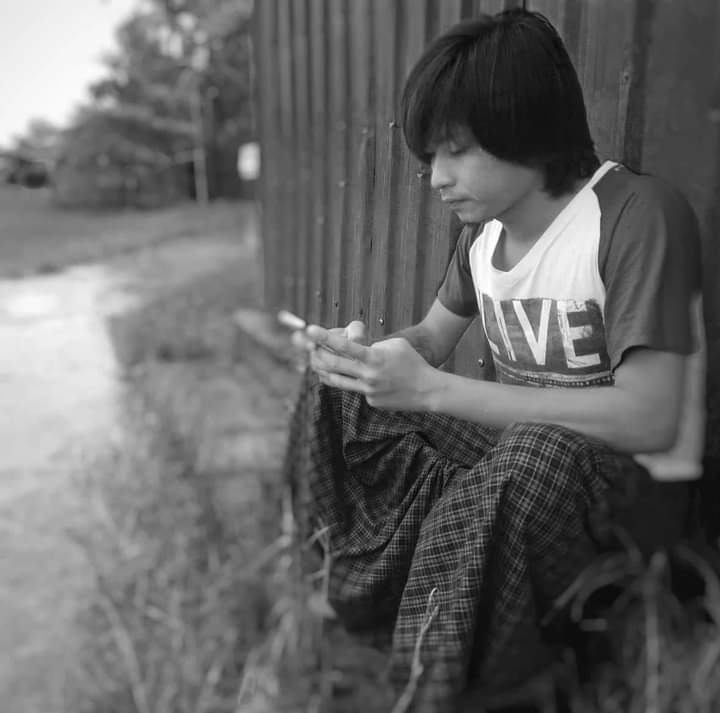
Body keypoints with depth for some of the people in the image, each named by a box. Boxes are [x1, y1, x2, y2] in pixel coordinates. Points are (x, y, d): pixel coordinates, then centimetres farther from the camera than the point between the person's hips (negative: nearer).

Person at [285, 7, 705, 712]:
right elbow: (432, 338, 13)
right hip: (512, 445, 7)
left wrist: (431, 390, -28)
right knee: (338, 396, -1)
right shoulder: (485, 226, 2)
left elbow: (649, 420, -27)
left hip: (633, 481, -6)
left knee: (532, 456, -39)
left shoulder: (639, 217, -20)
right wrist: (364, 353, -12)